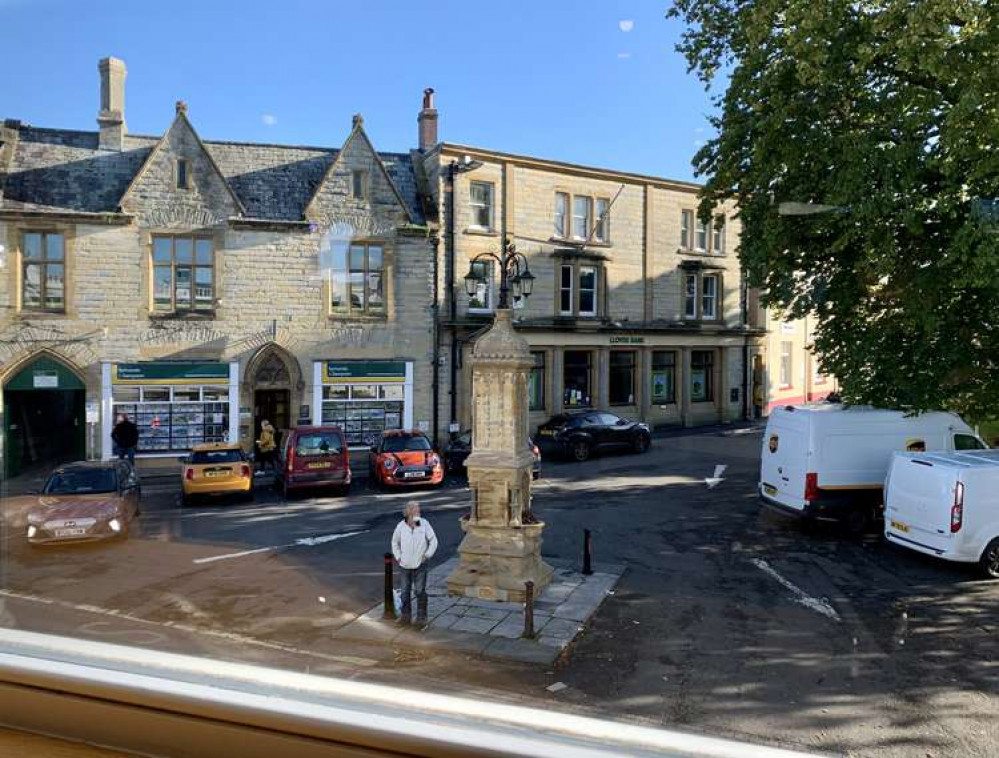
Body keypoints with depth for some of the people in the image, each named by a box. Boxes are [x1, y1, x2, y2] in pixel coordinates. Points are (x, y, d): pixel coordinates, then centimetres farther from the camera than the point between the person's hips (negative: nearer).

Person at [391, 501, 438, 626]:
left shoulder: (424, 524, -9)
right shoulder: (401, 526, -5)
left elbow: (433, 540, -2)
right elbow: (395, 542, 10)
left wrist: (427, 555, -6)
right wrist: (398, 557, 4)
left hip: (420, 564, -2)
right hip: (405, 564, 2)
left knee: (420, 591, 2)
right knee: (405, 591, 12)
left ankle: (421, 617, 12)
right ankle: (406, 615, 26)